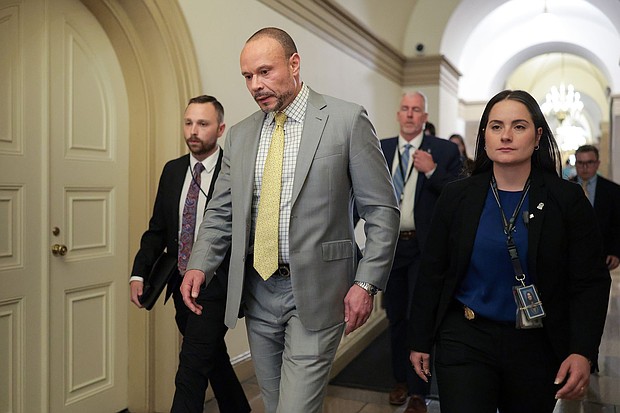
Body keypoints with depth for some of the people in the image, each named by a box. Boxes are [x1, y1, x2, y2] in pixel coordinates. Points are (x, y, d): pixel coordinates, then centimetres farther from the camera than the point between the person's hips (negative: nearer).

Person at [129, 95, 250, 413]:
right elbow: (157, 228, 10)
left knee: (191, 371, -8)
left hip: (216, 287, -6)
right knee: (215, 361, 21)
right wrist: (139, 273, -1)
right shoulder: (172, 170, 8)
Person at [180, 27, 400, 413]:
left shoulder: (347, 120, -6)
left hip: (316, 292, -5)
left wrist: (367, 283, -10)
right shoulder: (240, 135, 9)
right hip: (257, 290, 5)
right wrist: (200, 266, -4)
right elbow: (221, 212, 11)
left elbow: (382, 211, -5)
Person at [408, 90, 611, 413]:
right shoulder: (457, 196, -2)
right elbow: (432, 274, 1)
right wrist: (420, 340, 3)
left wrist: (583, 351, -16)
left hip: (538, 348, 1)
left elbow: (590, 283, -4)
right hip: (465, 339, 0)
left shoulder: (567, 200, -4)